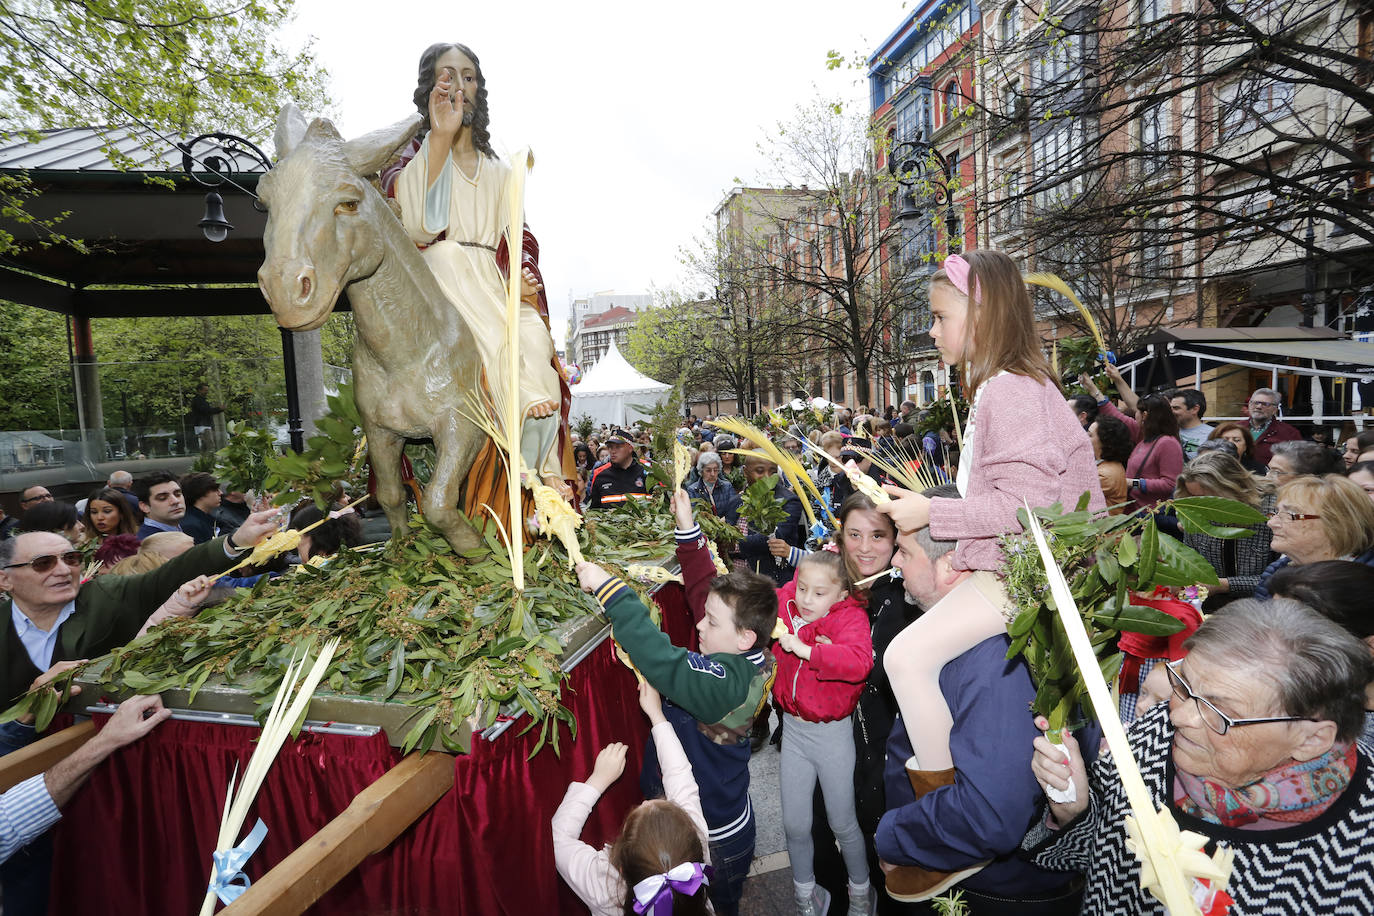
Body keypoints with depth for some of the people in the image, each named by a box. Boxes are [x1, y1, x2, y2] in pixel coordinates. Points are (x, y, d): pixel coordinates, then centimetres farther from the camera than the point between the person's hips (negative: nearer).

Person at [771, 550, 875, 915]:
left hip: (833, 733, -3)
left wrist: (806, 650, -37)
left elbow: (859, 661, -37)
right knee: (794, 824, 15)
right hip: (793, 730, 4)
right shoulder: (785, 605, -7)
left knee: (842, 823, 15)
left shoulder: (850, 617, -19)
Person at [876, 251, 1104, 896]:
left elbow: (1021, 503, -24)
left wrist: (932, 513, -18)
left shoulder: (1009, 389, -17)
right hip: (1006, 563, 11)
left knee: (908, 653, -17)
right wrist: (961, 559, 17)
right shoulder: (1002, 384, 15)